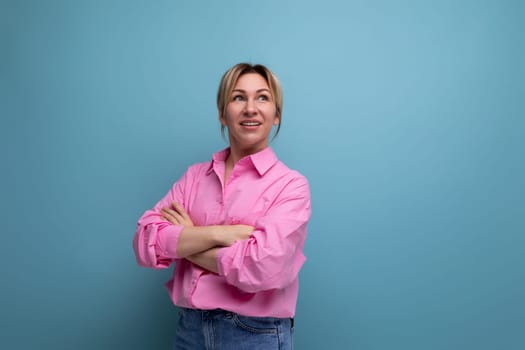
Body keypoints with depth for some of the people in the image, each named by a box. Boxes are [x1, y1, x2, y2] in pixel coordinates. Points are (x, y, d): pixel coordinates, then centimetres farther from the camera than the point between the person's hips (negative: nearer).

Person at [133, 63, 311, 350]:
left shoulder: (291, 185, -9)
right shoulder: (194, 176, 3)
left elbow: (262, 267, -22)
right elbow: (145, 243, -7)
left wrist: (184, 243, -10)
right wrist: (220, 233, -19)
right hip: (189, 326, 4)